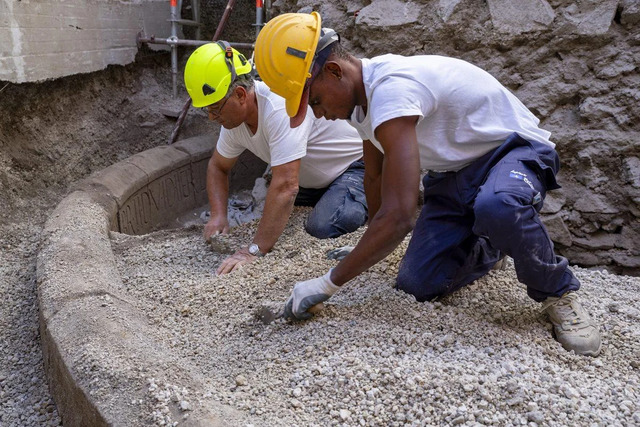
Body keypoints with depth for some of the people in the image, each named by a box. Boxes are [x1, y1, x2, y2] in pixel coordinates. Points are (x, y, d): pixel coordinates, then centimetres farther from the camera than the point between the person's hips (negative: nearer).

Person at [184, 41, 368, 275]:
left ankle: (369, 202, 0)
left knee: (322, 228, -30)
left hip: (356, 164, -9)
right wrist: (218, 216, -9)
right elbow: (217, 167, 8)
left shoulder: (280, 109, -37)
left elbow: (285, 187, -42)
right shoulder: (234, 115, -8)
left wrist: (255, 251, -40)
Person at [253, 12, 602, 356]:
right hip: (453, 175, 8)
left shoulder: (390, 91, -32)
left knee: (498, 209, -44)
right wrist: (371, 247, 29)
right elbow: (374, 177, 16)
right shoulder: (363, 97, -1)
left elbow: (397, 217, -38)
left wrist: (328, 284, -29)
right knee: (415, 287, -5)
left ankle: (557, 293, -13)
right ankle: (492, 246, 24)